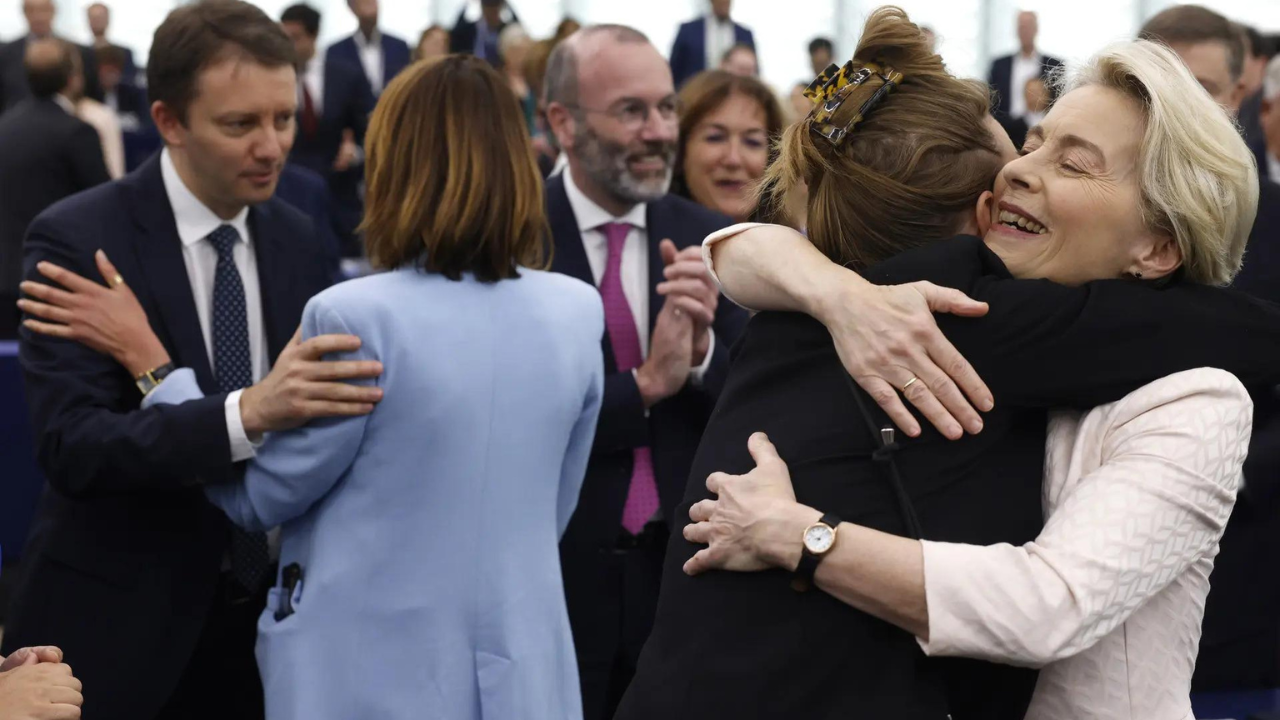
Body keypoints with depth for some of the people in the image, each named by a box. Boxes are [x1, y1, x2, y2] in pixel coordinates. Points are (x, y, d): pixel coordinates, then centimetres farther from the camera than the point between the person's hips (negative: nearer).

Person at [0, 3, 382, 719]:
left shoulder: (297, 240, 3)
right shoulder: (76, 239, -13)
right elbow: (72, 447, -23)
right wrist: (247, 412, -39)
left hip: (264, 613, 4)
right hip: (121, 622, -4)